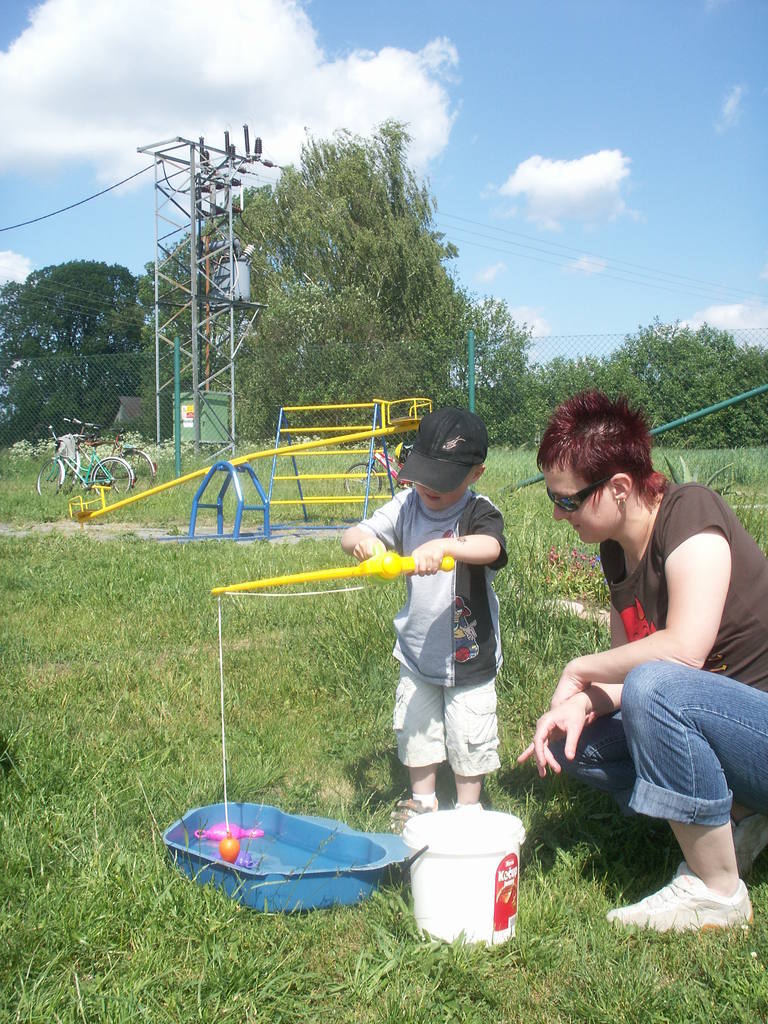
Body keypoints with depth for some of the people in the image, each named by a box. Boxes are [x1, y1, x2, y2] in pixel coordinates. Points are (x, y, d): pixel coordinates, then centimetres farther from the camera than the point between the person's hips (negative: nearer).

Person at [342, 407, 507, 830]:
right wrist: (362, 541, -34)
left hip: (469, 654, -4)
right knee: (414, 728, 18)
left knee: (468, 736, 11)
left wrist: (442, 546, -56)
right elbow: (352, 536, -10)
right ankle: (421, 802, 38)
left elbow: (490, 548, -39)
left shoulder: (479, 513, -17)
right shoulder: (406, 506, -5)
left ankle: (468, 809, 31)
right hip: (417, 649, 4)